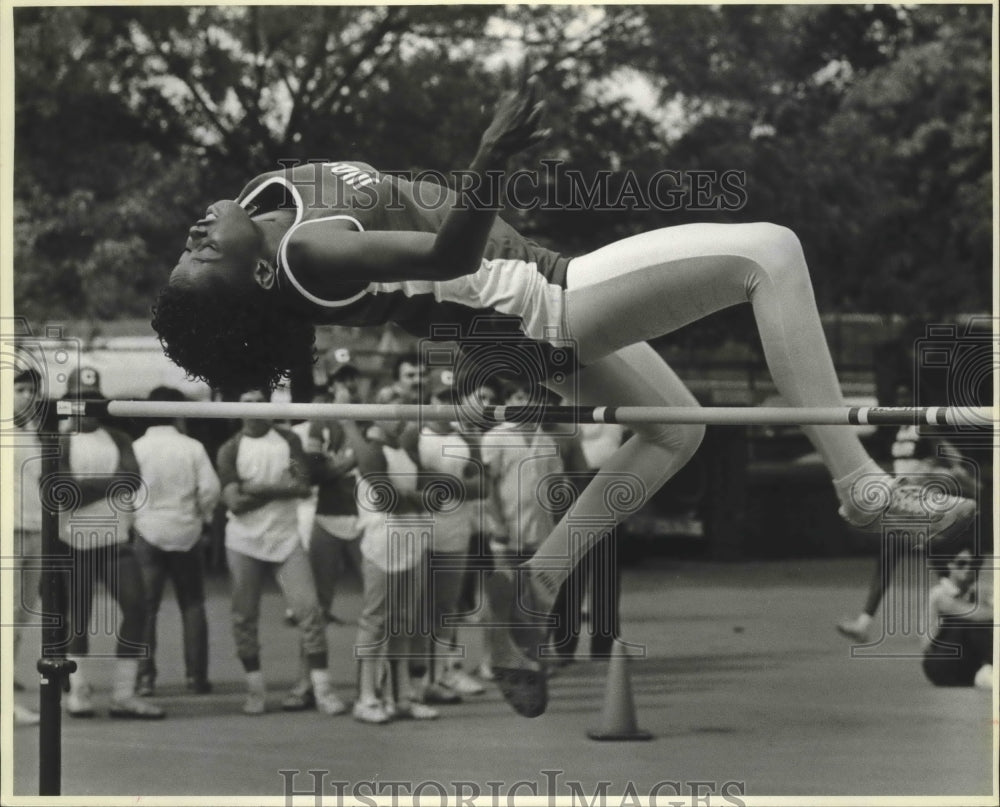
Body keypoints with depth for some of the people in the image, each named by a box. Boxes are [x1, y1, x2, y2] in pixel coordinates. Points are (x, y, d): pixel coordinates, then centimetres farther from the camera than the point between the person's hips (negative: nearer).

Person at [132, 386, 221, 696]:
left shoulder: (137, 448, -5)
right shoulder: (192, 447, -4)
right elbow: (210, 489, -8)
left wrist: (132, 519, 10)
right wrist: (202, 516, 10)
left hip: (148, 533, -1)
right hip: (186, 532, 1)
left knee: (145, 608, 2)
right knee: (192, 605, 10)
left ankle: (145, 676, -4)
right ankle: (196, 675, 7)